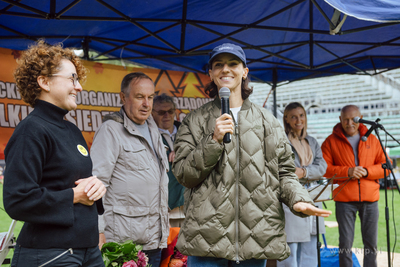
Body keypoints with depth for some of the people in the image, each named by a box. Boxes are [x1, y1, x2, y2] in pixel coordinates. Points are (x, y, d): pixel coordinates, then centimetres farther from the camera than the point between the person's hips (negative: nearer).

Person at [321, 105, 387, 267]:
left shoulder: (372, 140, 11)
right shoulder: (331, 141, 3)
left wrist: (367, 171, -10)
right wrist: (347, 171, -16)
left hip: (370, 199, 2)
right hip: (344, 199, -2)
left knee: (371, 243, 9)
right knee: (345, 243, 2)